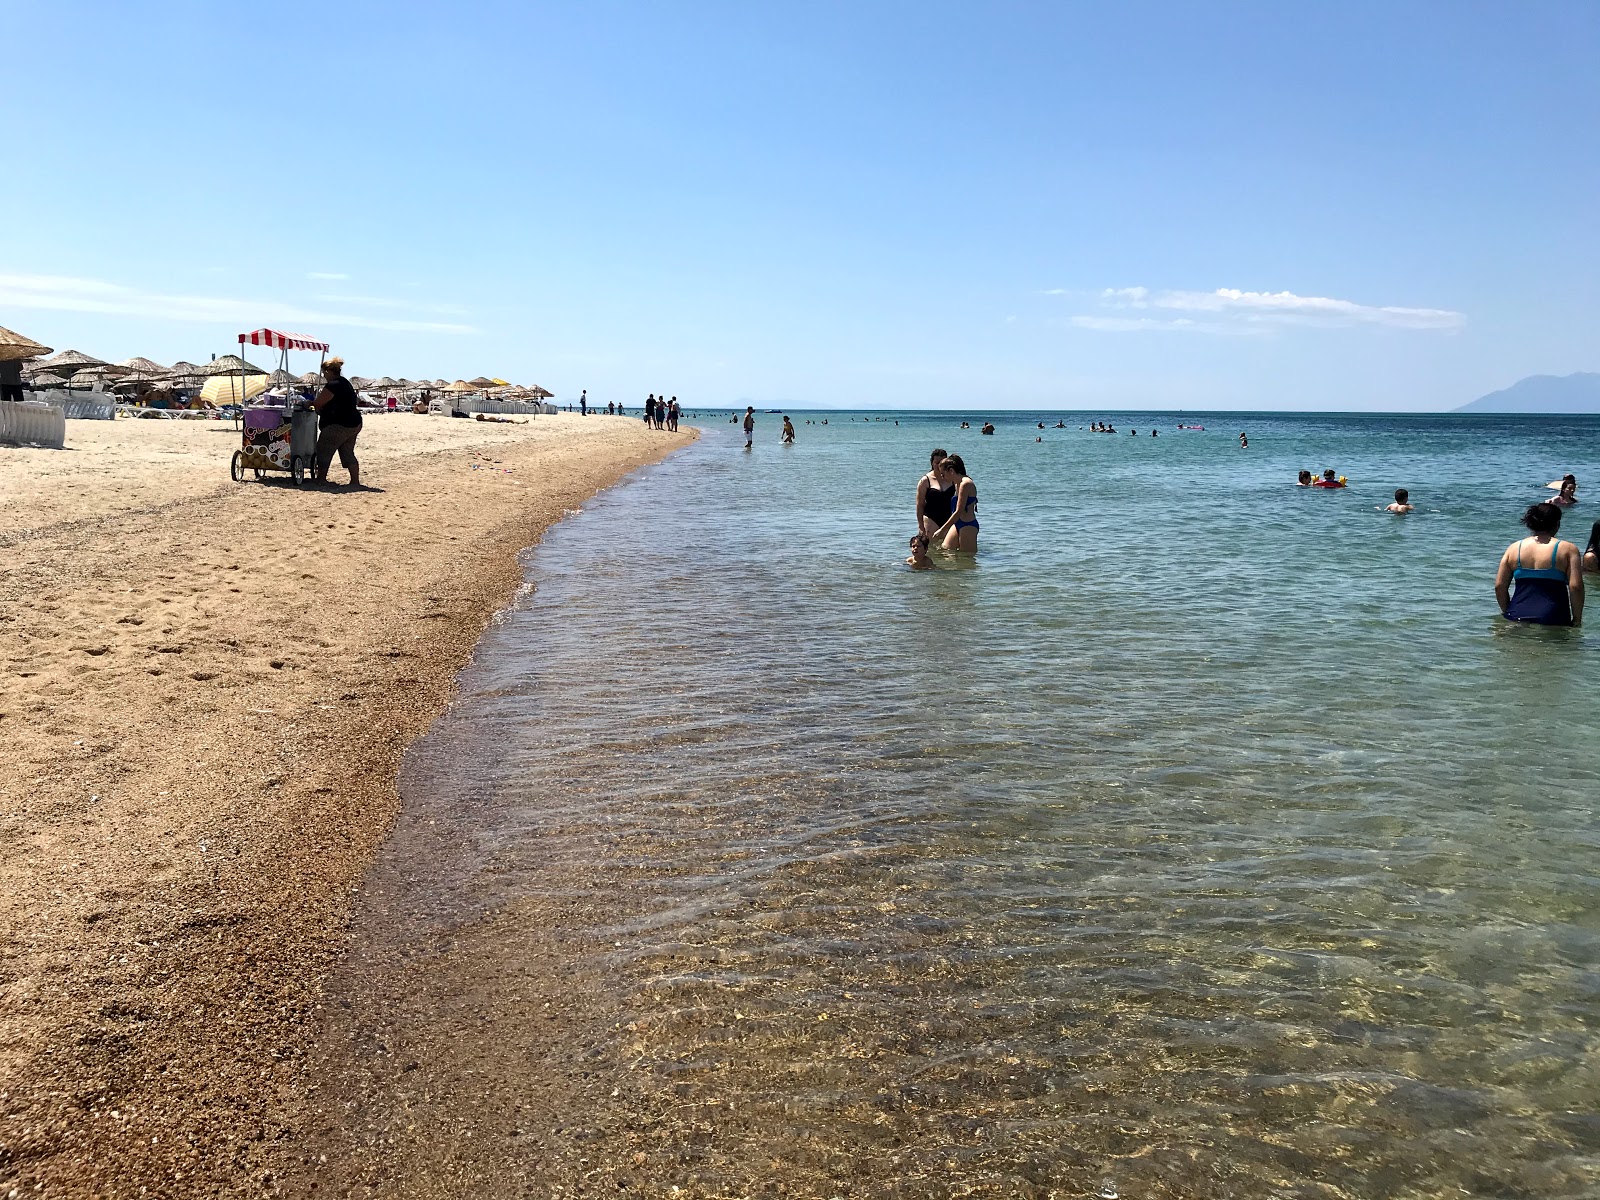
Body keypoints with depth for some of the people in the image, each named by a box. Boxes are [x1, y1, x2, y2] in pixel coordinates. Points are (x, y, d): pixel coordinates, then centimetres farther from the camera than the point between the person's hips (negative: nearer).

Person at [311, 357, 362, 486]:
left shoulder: (333, 385, -16)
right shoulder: (345, 383, 16)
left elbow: (318, 403, -14)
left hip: (338, 426, -10)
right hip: (354, 424, 10)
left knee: (323, 452, 2)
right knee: (348, 454, 13)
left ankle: (320, 479, 6)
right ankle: (355, 481, 8)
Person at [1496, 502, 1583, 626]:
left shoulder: (1514, 548, 12)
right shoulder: (1568, 549, 3)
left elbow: (1499, 586, 10)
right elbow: (1576, 587, -5)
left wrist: (1507, 612, 22)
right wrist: (1577, 620, 5)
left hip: (1517, 618, 3)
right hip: (1552, 620, -3)